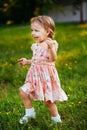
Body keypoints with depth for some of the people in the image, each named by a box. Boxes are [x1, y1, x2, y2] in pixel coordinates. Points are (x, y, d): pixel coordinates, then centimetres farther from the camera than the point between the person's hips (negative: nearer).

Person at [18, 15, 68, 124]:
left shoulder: (51, 43, -14)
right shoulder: (36, 46, 10)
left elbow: (53, 59, -31)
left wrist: (51, 47, -46)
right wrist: (27, 61, 23)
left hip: (46, 75, -7)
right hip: (35, 76, 8)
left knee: (48, 101, -1)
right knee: (23, 92, 0)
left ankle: (56, 118, 23)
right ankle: (30, 113, 19)